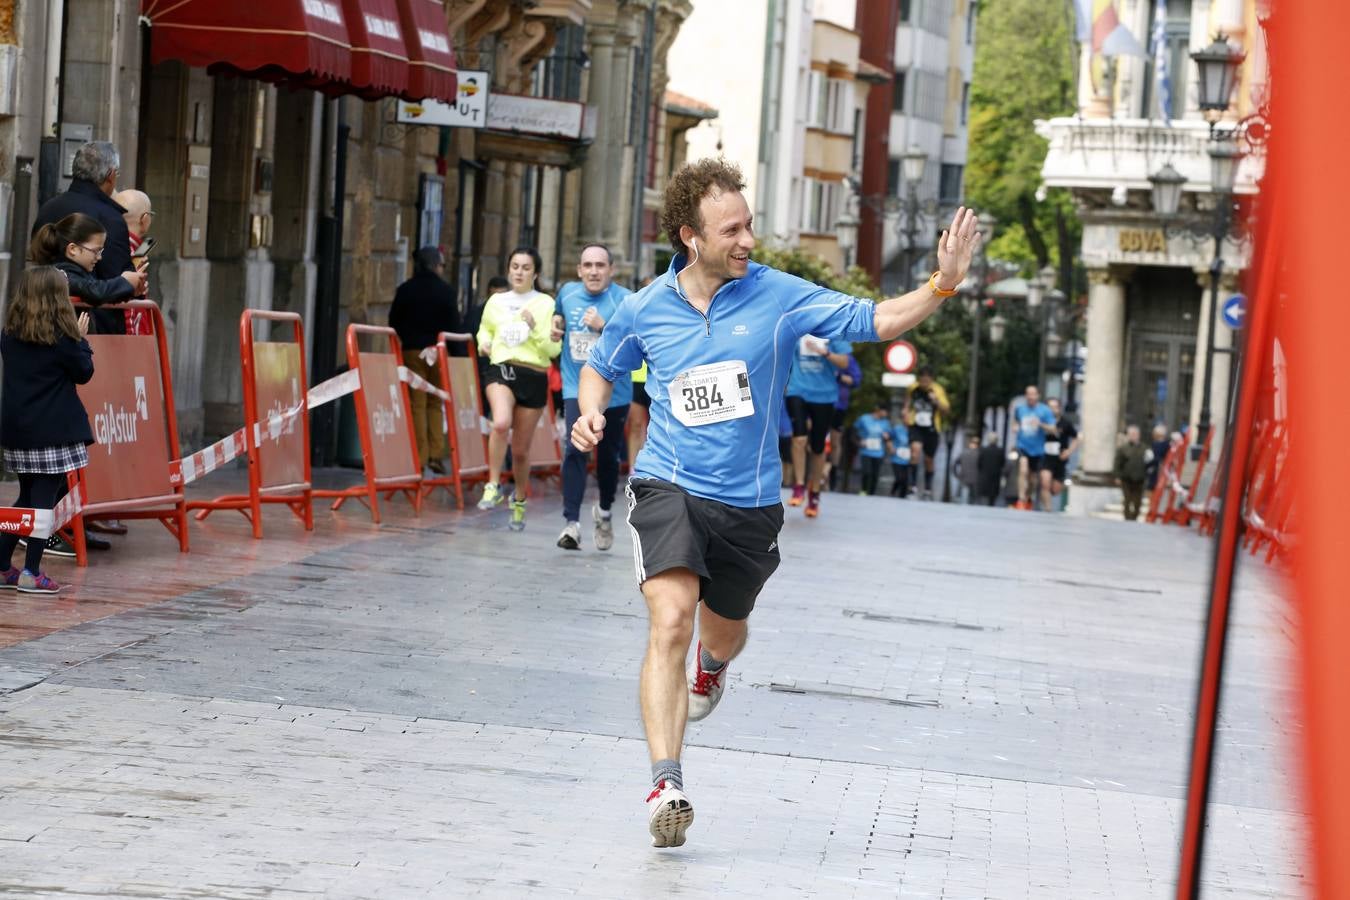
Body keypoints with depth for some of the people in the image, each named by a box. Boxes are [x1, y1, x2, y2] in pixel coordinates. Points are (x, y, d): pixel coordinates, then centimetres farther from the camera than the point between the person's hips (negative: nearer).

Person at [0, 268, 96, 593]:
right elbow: (84, 373, -3)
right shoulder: (62, 337, -11)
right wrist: (81, 339, 10)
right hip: (54, 429, -6)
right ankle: (31, 572, -4)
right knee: (44, 498, -2)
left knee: (27, 496, 17)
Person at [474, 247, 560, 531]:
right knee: (501, 424, -32)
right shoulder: (496, 301, 11)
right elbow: (485, 329, 30)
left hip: (534, 376, 0)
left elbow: (554, 350, 0)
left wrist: (535, 328, -14)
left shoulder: (546, 304, 3)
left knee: (521, 449, 6)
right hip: (501, 369, 1)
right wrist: (484, 343, 8)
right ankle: (493, 486, -19)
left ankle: (519, 501, 32)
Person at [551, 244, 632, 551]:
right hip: (577, 388, 1)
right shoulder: (567, 292, 4)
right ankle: (571, 523, -19)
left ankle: (605, 512, 38)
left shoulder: (624, 299, -9)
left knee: (608, 456, 10)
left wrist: (603, 326, -27)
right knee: (575, 450, -17)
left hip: (614, 391, -1)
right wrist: (556, 326, 4)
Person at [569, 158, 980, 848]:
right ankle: (666, 786, -27)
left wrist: (943, 283, -22)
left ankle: (711, 666, 63)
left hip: (748, 503, 2)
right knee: (671, 619, -23)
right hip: (668, 487, -1)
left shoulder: (779, 296, -8)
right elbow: (601, 367, 16)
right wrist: (590, 412, -5)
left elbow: (876, 321, -7)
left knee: (723, 630, 21)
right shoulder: (644, 310, -3)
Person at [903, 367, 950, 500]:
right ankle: (915, 486, -25)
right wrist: (906, 411, -3)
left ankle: (928, 489, 32)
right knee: (916, 448, -27)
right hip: (915, 427, 0)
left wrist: (936, 401, -35)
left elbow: (946, 411, -18)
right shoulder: (913, 388, -6)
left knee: (928, 460, 10)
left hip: (931, 429, 0)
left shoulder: (938, 391, -13)